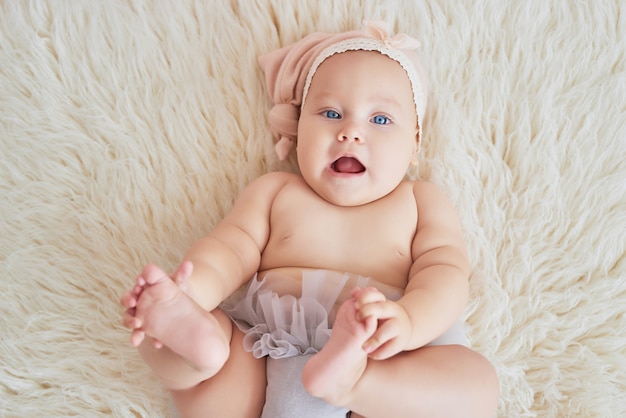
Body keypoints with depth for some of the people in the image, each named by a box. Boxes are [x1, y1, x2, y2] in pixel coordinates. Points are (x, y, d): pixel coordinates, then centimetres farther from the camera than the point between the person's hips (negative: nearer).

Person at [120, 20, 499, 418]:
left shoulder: (421, 203, 14)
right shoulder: (274, 191, 17)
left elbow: (446, 273, 0)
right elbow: (231, 251, 5)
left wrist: (408, 320, -24)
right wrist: (189, 290, -20)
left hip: (392, 369, -1)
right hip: (263, 352, 2)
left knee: (478, 382, -25)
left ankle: (346, 377, -43)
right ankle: (198, 339, -43)